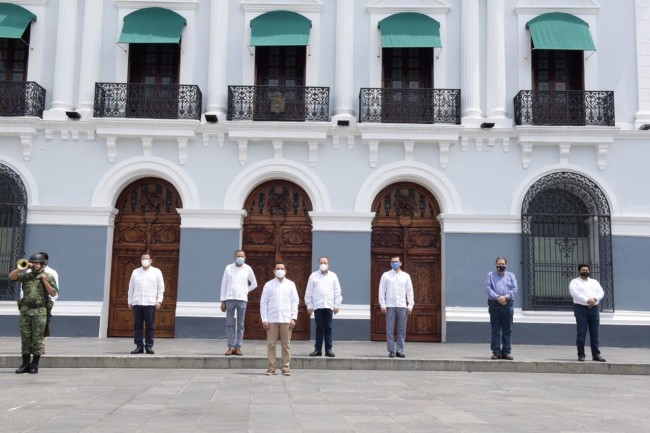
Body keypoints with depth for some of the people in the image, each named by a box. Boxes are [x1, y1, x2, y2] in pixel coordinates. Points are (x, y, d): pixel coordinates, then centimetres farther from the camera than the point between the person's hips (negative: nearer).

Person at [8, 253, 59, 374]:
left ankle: (34, 365, 5)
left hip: (40, 311, -3)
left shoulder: (48, 277, 3)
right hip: (25, 310, 3)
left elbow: (53, 293, -3)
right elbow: (11, 276, 1)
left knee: (37, 338, -1)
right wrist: (21, 268, -9)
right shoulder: (26, 275, 12)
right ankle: (26, 364, 12)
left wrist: (45, 281, -12)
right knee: (25, 337, 5)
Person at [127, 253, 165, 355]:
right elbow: (131, 288, 15)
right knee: (137, 326, 1)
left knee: (150, 326, -2)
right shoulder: (135, 272, 14)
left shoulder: (156, 272, 8)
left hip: (150, 303, -2)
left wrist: (159, 300, -3)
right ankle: (139, 346, 6)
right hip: (137, 303, 2)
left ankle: (149, 346, 4)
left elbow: (161, 287, 5)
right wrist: (130, 301, 10)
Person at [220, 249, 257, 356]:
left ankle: (238, 347, 5)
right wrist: (223, 301, 2)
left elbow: (254, 284, 16)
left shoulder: (247, 269, 5)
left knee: (240, 325, 1)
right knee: (229, 324, 0)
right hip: (230, 299, 0)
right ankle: (231, 347, 4)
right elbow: (224, 284, 6)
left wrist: (245, 291, 4)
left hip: (242, 299, 0)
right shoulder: (229, 268, 5)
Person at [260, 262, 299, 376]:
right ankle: (271, 367, 7)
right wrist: (264, 319, -4)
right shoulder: (268, 285, 5)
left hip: (286, 319, 0)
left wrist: (293, 318, -3)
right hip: (272, 320, 0)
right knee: (271, 344, 0)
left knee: (286, 345, 2)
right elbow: (263, 303, 4)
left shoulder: (290, 284, 7)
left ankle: (286, 367, 8)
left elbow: (295, 302, 6)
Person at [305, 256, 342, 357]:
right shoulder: (313, 276, 8)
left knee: (328, 328, 1)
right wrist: (309, 305, 1)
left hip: (329, 306, 1)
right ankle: (318, 349, 6)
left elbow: (337, 292, 8)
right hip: (317, 306, 0)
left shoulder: (333, 276, 10)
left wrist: (337, 305, 2)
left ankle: (328, 349, 5)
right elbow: (309, 292, 6)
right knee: (319, 328, 2)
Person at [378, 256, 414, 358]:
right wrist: (382, 305, -3)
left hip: (402, 306, 2)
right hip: (390, 306, -1)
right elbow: (382, 291, 5)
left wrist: (410, 305, 3)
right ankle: (391, 351, 4)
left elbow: (409, 291, 11)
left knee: (402, 330, 2)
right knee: (390, 330, -1)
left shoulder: (406, 276, 12)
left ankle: (400, 350, 9)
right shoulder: (386, 275, 7)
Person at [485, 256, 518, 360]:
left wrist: (506, 297, -12)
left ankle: (507, 351, 8)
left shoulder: (511, 276, 15)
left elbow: (514, 289, 3)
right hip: (494, 305, -1)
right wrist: (497, 297, -14)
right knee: (495, 330, 0)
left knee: (507, 330, 3)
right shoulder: (490, 275, 11)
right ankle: (496, 352, 3)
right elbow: (488, 289, -2)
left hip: (508, 305, 1)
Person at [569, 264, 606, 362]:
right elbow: (574, 293, -12)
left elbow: (601, 292, 7)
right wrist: (587, 300, -22)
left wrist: (595, 299, -14)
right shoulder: (574, 282, 4)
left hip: (594, 309, 4)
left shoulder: (595, 282, 19)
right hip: (581, 309, -4)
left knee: (594, 333, 5)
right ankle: (581, 355, -2)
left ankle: (596, 354, 11)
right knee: (581, 333, -5)